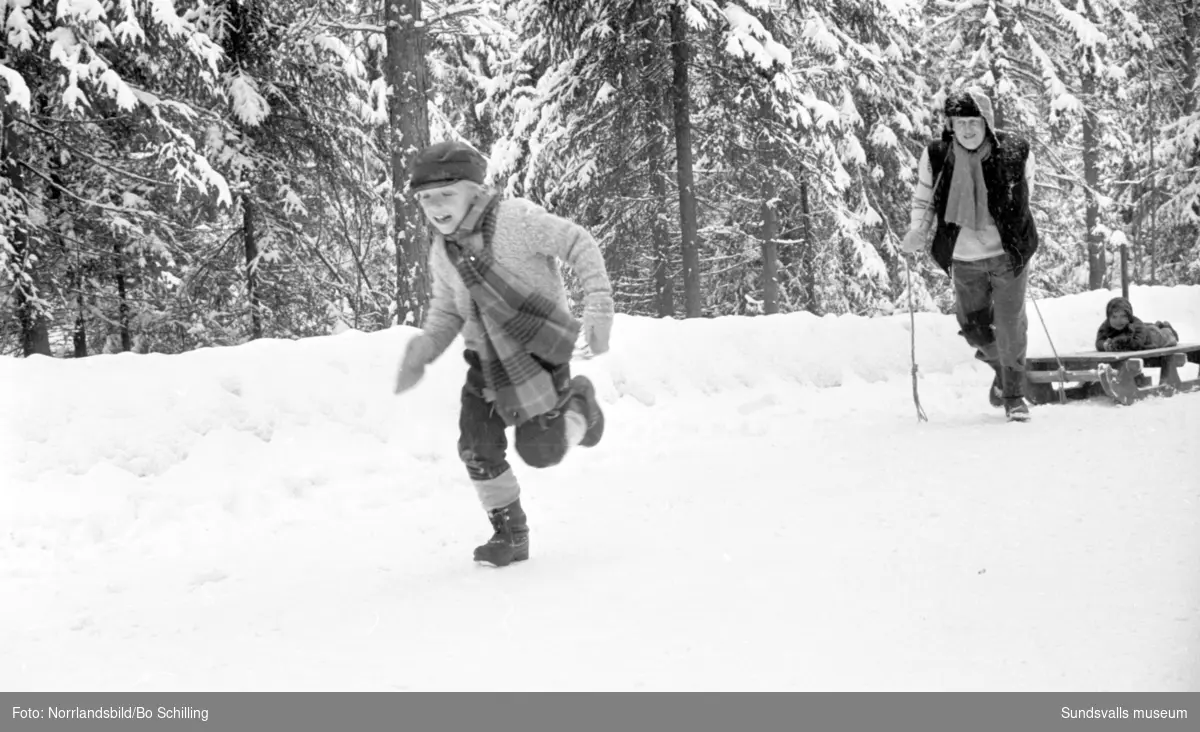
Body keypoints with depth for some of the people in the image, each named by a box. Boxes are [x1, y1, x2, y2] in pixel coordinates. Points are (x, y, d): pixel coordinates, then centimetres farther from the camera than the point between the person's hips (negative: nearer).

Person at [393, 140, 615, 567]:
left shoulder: (516, 220, -18)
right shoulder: (442, 253, 3)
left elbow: (580, 246, -13)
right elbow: (446, 311, 17)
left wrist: (598, 306, -21)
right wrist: (424, 348, -2)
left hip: (538, 349, -6)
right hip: (488, 357, 6)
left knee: (540, 450, -10)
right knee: (477, 449, -3)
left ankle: (578, 406, 23)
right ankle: (510, 533, 16)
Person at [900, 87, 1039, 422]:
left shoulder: (1015, 153, -11)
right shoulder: (935, 156, -10)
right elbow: (923, 198, 7)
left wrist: (1020, 241, 10)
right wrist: (917, 232, -8)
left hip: (1008, 254, -2)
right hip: (964, 259, 2)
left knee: (1010, 328, -1)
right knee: (975, 329, 12)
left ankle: (1014, 394, 17)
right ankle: (1002, 368, 43)